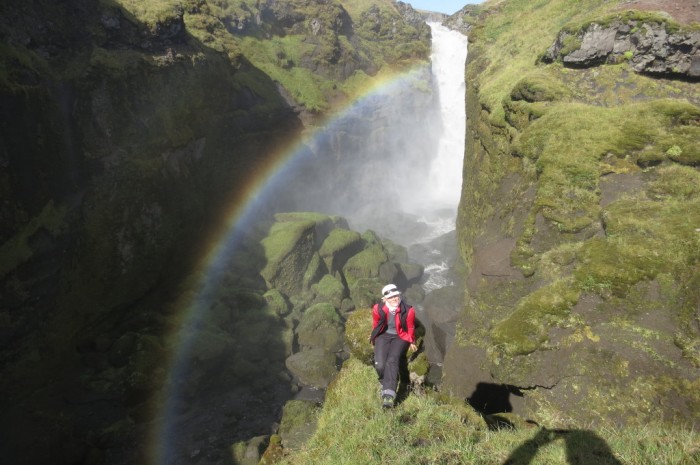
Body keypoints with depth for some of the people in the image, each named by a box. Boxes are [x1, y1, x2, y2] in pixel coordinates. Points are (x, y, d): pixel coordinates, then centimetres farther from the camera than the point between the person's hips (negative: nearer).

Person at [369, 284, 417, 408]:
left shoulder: (408, 311, -16)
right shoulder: (378, 309, -14)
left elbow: (410, 328, 4)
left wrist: (411, 342, 19)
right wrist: (374, 336, 25)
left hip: (400, 337, -2)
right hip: (383, 336, 2)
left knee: (392, 361, -28)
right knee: (379, 365, -21)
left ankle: (389, 395, -31)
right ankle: (387, 387, 6)